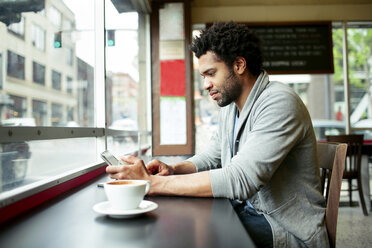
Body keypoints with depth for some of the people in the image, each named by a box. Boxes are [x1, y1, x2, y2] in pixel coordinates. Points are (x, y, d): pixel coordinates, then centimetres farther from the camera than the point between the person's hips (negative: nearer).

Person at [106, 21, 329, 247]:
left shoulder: (279, 102, -21)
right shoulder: (230, 107, 8)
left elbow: (240, 179, -31)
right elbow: (210, 158, 15)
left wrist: (152, 182, -30)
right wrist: (173, 170, -7)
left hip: (286, 229, -7)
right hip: (246, 211, 7)